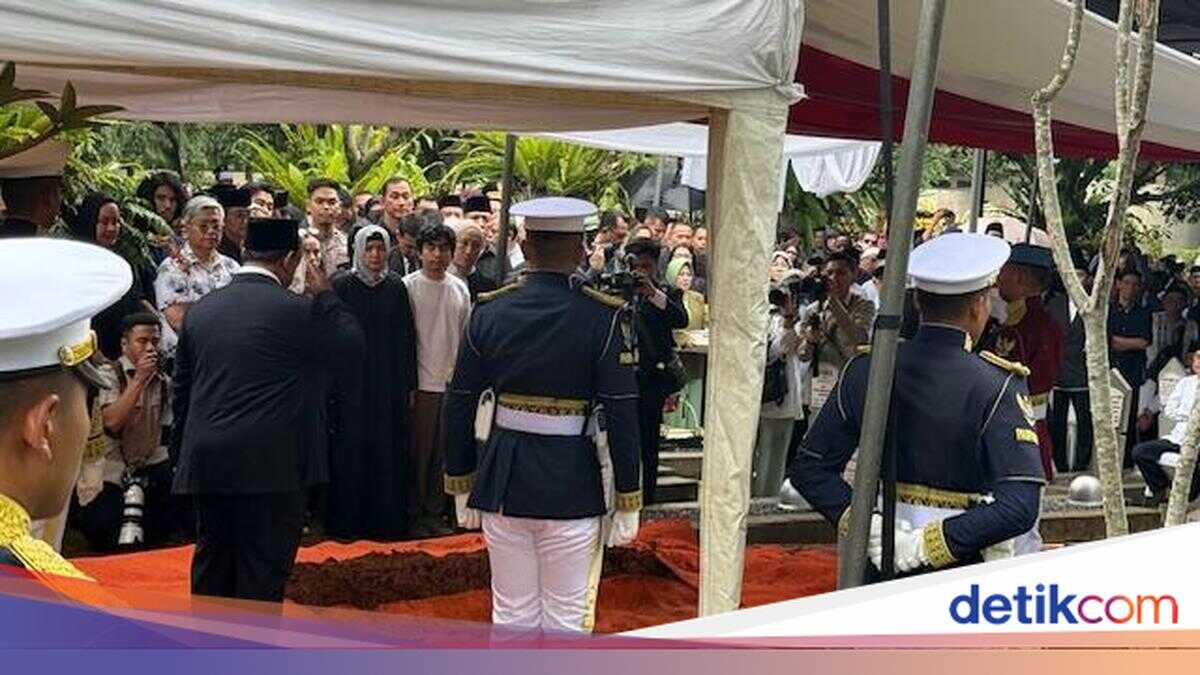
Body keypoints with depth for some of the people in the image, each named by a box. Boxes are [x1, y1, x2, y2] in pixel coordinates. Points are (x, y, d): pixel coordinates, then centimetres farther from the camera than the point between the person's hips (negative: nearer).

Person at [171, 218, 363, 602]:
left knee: (211, 570, 16)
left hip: (205, 465, 6)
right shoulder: (296, 311, -12)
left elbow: (181, 387, 14)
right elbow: (354, 345, -1)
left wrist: (183, 451, 22)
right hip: (271, 468, -6)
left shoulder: (200, 309, 8)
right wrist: (325, 295, 9)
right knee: (261, 581, 3)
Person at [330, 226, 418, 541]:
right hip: (352, 381, -2)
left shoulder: (396, 287, 4)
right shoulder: (342, 285, -3)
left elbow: (407, 338, 6)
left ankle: (387, 520, 13)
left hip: (389, 383, 2)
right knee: (351, 451, 1)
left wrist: (408, 384, 3)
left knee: (389, 452, 4)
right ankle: (347, 522, 9)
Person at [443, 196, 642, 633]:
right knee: (567, 622, 8)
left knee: (512, 617, 15)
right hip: (572, 487, -3)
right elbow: (622, 415, -11)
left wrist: (461, 485, 13)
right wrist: (627, 502, -2)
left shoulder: (489, 312, -2)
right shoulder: (603, 318, -11)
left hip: (502, 483, 3)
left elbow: (460, 405, 3)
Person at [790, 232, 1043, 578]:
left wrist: (869, 529, -9)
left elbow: (808, 469, -3)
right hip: (963, 575, -3)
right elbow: (1020, 506, -22)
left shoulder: (864, 371, -3)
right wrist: (925, 545, -19)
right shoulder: (996, 387, -14)